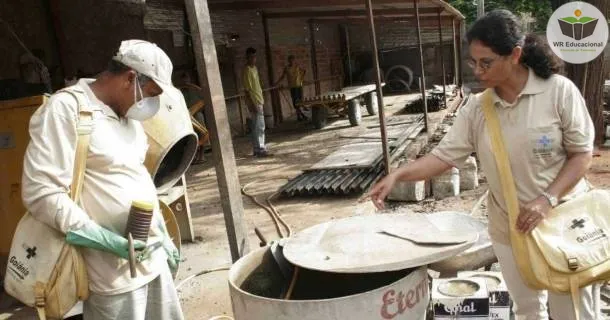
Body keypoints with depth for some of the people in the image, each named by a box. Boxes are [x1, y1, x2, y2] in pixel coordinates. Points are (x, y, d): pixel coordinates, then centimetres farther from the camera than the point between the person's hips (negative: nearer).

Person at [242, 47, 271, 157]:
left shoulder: (255, 68, 13)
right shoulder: (246, 70, -15)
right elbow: (247, 89, -19)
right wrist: (252, 104, -22)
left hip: (259, 100, 9)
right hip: (254, 102, -9)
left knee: (256, 127, 12)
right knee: (259, 127, -9)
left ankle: (257, 149, 18)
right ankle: (260, 150, -6)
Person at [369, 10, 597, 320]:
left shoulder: (559, 90, -15)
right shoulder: (476, 108, -6)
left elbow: (582, 154, -10)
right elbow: (444, 155, -7)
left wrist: (548, 198, -22)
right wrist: (397, 174, -21)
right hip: (509, 229, 3)